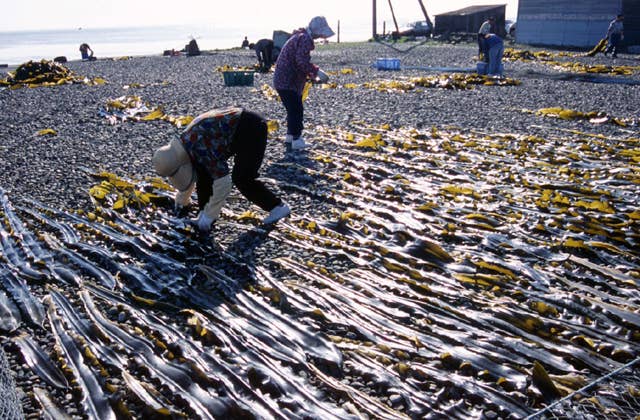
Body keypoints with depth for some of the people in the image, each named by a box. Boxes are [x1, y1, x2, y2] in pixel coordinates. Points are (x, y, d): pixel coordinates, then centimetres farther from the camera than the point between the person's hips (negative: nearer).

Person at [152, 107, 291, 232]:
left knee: (241, 179, -14)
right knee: (204, 171, 2)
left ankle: (278, 206, 1)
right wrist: (181, 202, 33)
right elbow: (190, 174, 20)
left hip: (252, 129, -9)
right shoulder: (186, 144, 0)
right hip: (238, 130, 9)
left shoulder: (200, 148, -29)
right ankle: (205, 214, 8)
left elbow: (222, 182, -29)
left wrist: (209, 216, -20)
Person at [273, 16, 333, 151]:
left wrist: (313, 76, 15)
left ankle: (290, 138, 23)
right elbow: (302, 61, -27)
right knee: (296, 111, -7)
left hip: (283, 80, 11)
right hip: (287, 82, -11)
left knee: (294, 110, 16)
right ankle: (296, 140, -3)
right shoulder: (305, 39, -15)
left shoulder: (300, 37, 19)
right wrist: (317, 72, -20)